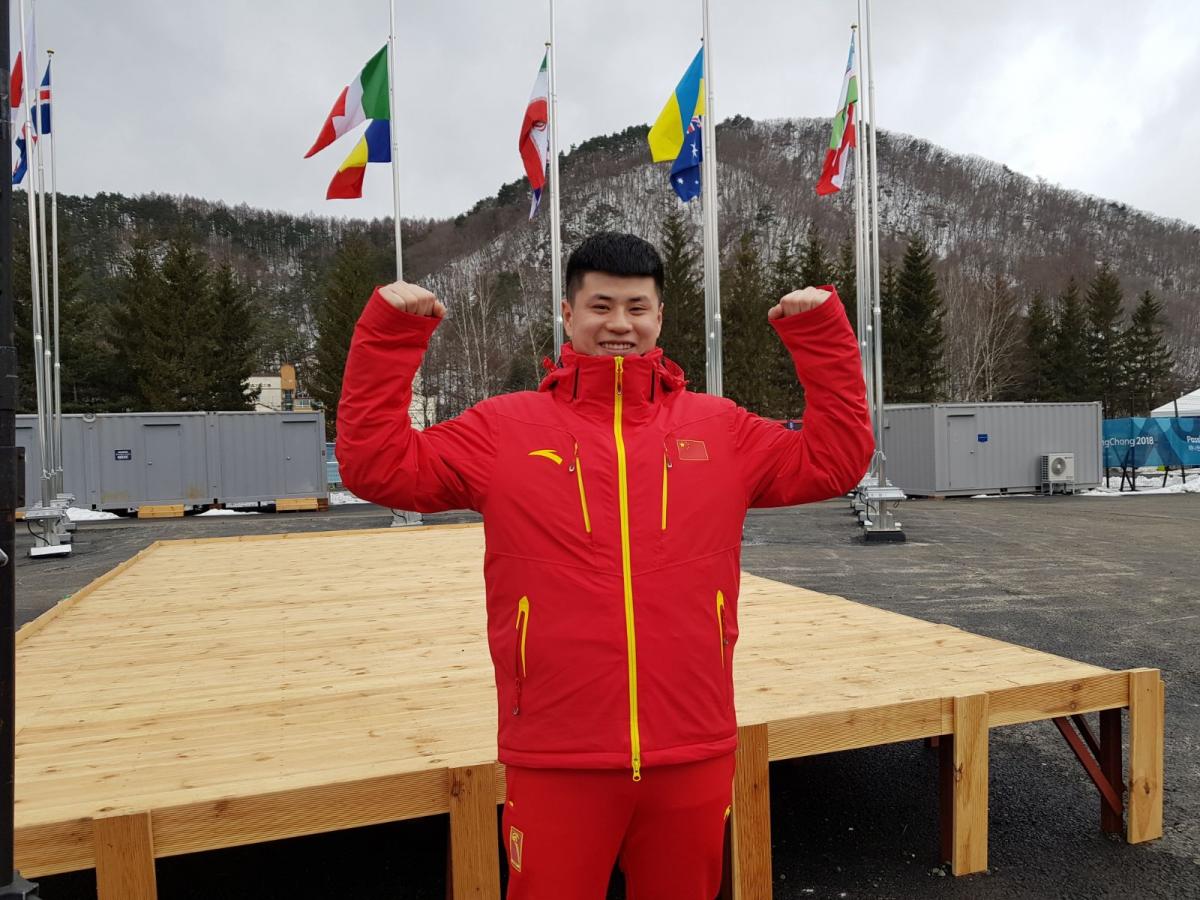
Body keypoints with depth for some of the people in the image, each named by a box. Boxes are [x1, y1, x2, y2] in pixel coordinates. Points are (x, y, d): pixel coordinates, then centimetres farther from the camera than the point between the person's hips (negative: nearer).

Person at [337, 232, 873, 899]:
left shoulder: (721, 428, 6)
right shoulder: (505, 428, 0)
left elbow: (837, 458, 8)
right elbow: (377, 464, -1)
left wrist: (823, 330, 2)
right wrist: (390, 332, -7)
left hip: (696, 754, 2)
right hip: (555, 760, -2)